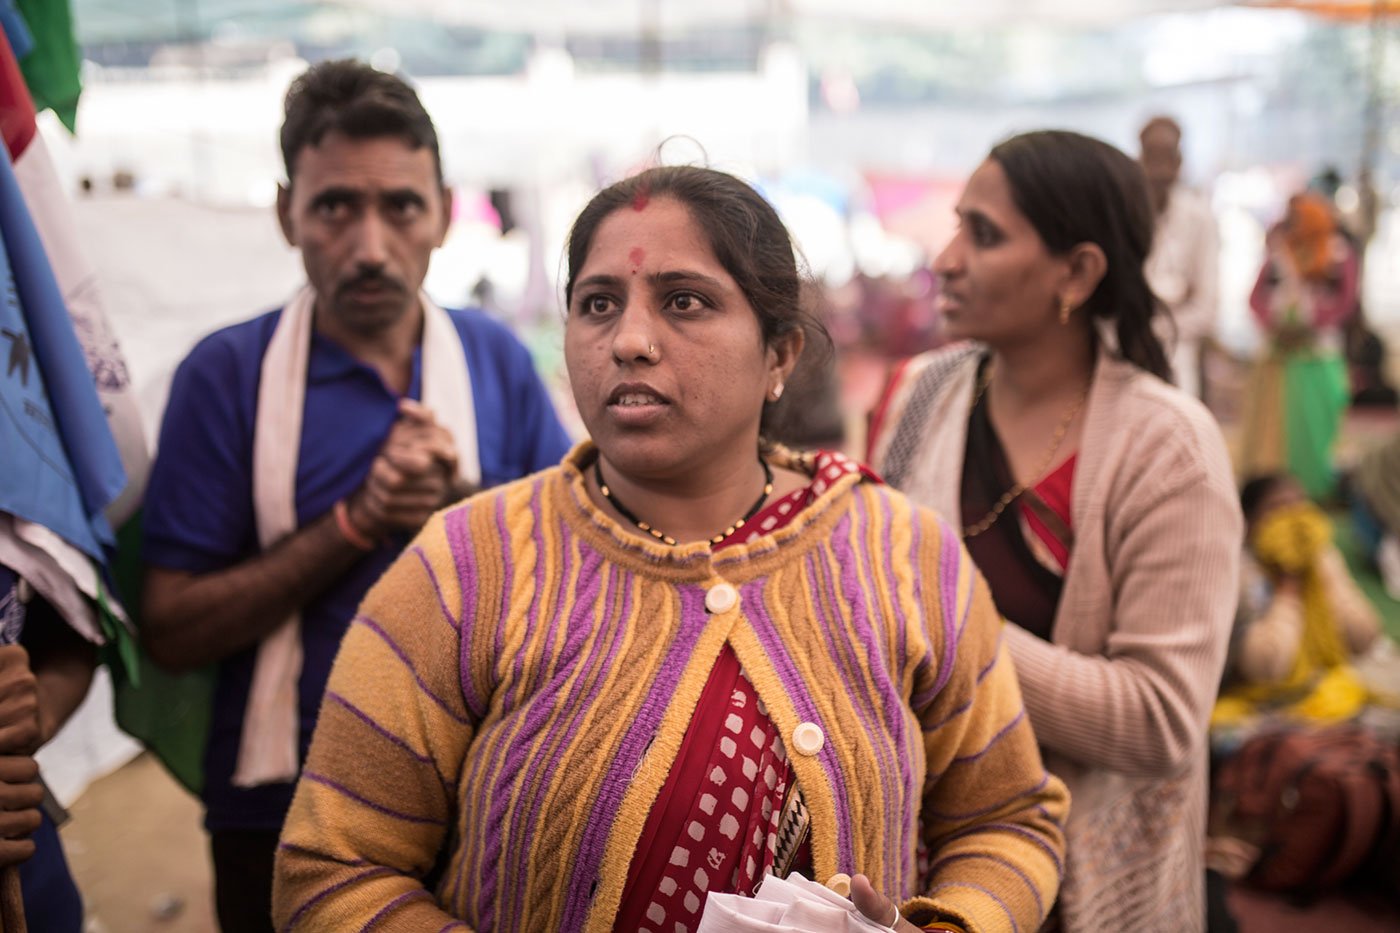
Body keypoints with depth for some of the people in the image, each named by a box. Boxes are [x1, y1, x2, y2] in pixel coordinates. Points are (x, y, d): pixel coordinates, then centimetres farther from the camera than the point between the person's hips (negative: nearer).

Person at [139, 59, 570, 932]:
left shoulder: (497, 360, -1)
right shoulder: (227, 374, -8)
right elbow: (172, 630, -11)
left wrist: (463, 506, -19)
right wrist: (359, 521, -20)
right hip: (283, 813, -2)